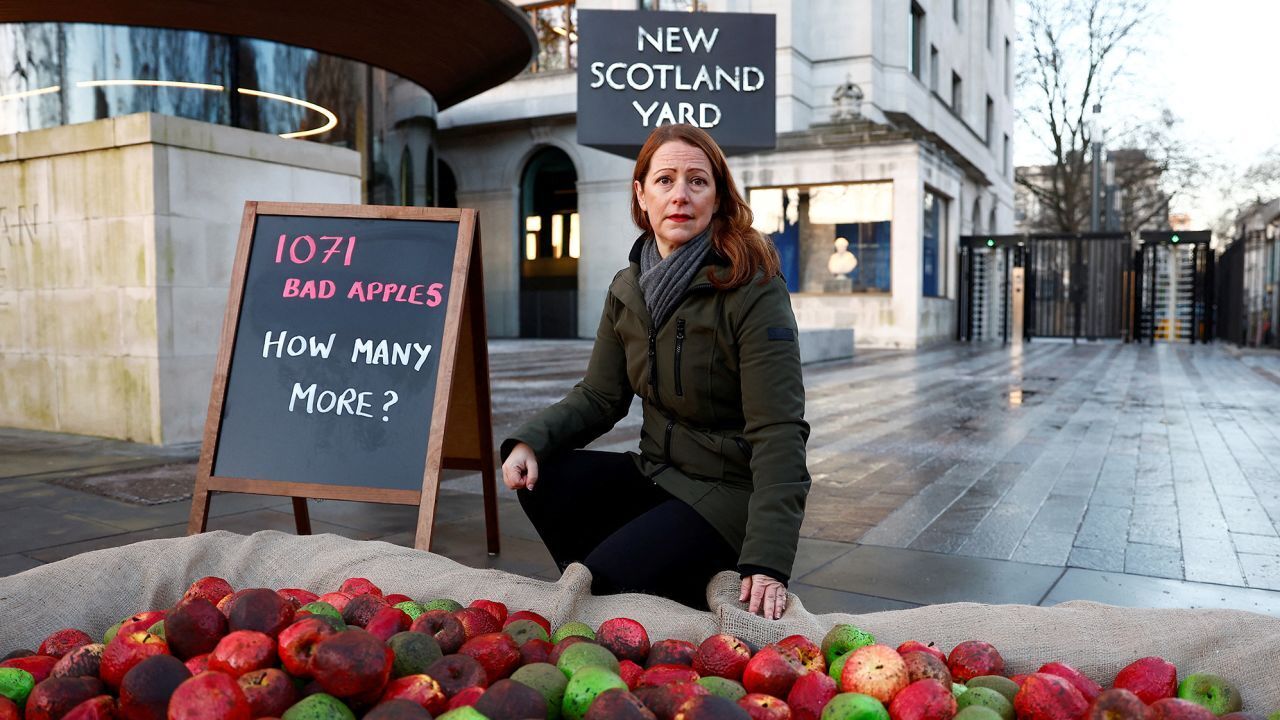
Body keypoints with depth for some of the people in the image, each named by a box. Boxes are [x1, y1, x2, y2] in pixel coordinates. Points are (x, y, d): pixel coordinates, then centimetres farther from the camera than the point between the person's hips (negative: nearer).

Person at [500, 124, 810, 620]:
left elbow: (778, 431, -22)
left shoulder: (752, 287, -17)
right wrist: (530, 441, -14)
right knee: (542, 480, -11)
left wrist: (767, 562, -28)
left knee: (604, 574, -22)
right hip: (657, 472, 7)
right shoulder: (628, 288, 4)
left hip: (729, 491, -7)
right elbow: (598, 396, 7)